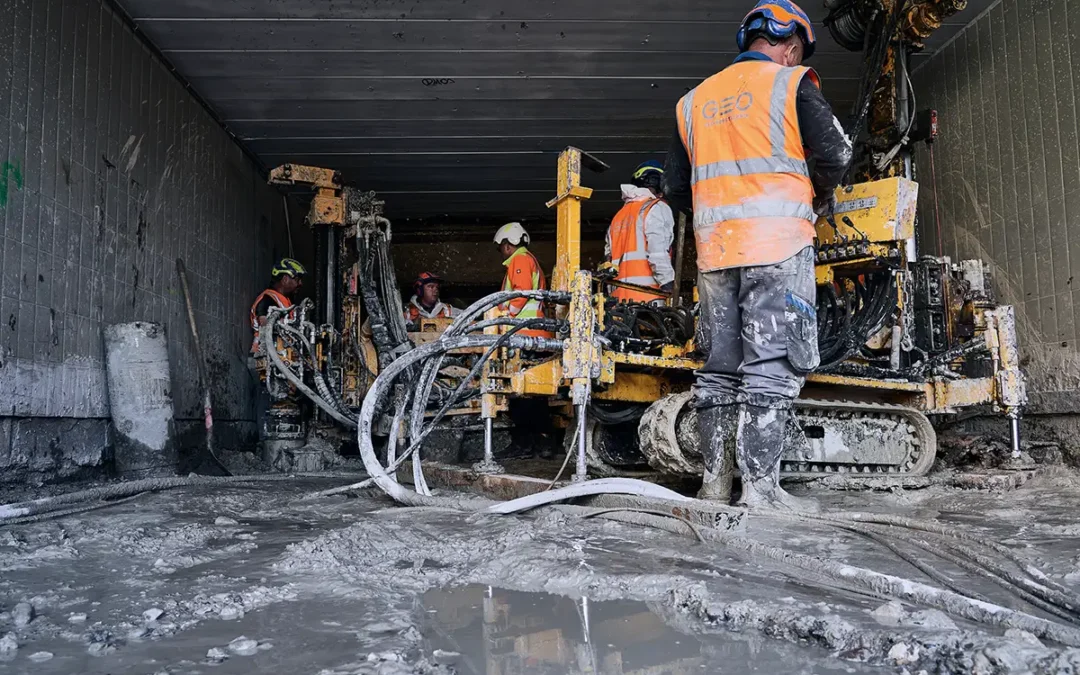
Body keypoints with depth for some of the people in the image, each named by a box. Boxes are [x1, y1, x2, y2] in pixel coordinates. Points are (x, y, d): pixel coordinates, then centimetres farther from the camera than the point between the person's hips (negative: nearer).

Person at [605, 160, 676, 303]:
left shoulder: (618, 216, 25)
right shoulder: (657, 208, 4)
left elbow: (609, 256, 20)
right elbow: (658, 253, -11)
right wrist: (668, 286, -13)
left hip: (619, 295, 7)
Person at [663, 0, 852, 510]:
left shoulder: (694, 100, 19)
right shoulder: (792, 83, 5)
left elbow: (674, 187, 17)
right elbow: (834, 154, -5)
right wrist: (820, 198, 14)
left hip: (714, 250, 5)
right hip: (777, 243, -5)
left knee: (719, 366, 8)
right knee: (771, 365, -6)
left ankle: (715, 481, 11)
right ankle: (761, 487, -8)